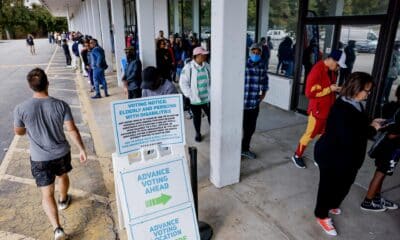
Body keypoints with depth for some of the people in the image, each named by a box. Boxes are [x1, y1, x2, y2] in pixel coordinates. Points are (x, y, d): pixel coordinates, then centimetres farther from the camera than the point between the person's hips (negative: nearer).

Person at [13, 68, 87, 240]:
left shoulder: (21, 109, -17)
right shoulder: (61, 105, -17)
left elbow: (19, 132, 0)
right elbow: (72, 130, -13)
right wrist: (82, 149, -2)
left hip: (40, 159, -1)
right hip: (62, 153, 2)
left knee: (47, 194, 8)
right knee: (63, 176, 31)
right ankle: (63, 200, 56)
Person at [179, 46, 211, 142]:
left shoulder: (207, 66, 1)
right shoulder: (188, 67, -13)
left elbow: (211, 79, 10)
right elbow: (183, 82, -11)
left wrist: (211, 92, 4)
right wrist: (189, 95, -15)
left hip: (207, 98, 3)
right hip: (195, 99, -3)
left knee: (211, 115, 10)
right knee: (197, 117, 14)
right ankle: (198, 133, 35)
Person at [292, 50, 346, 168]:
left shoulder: (332, 71, 6)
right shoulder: (317, 71, -20)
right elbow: (310, 92, -23)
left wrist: (335, 89, 3)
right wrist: (329, 89, -20)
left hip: (329, 109, 8)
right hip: (318, 109, -8)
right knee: (310, 134, 5)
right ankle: (297, 155, 22)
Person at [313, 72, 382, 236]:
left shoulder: (356, 105, 2)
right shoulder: (342, 109, -29)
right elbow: (349, 138, -33)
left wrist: (371, 124, -2)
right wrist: (372, 129, -21)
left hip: (348, 157, 10)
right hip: (332, 157, -10)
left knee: (344, 185, 26)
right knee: (328, 186, 10)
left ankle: (331, 205, 52)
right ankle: (322, 216, 31)